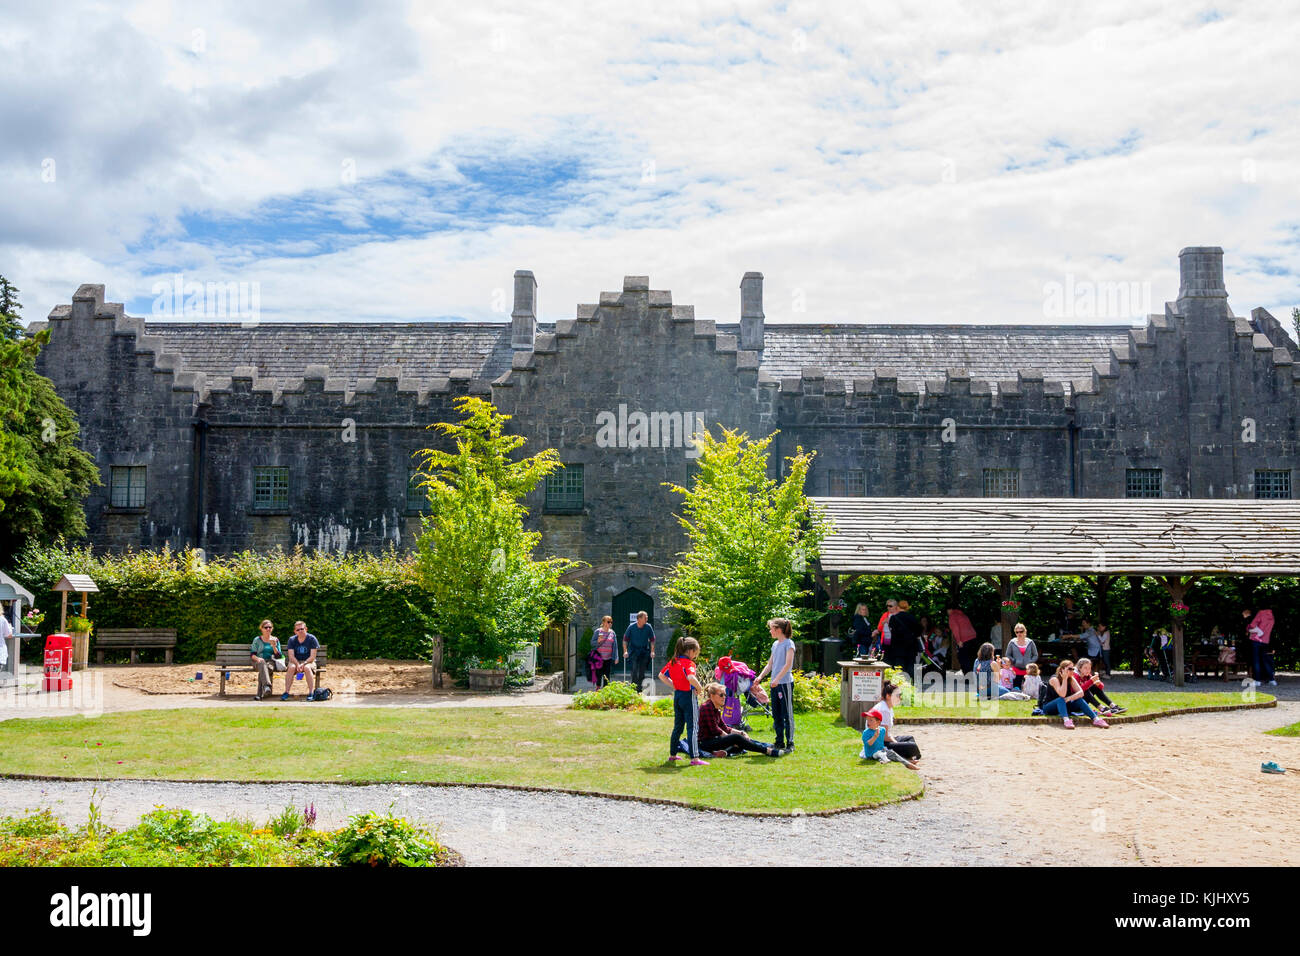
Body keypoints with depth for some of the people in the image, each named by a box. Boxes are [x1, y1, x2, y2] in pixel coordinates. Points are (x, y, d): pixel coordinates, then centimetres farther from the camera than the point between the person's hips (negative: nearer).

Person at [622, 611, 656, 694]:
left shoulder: (648, 627, -6)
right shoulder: (631, 627, -9)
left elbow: (652, 640, 6)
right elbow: (625, 639, 0)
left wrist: (652, 651, 0)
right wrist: (625, 651, -6)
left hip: (644, 652, 2)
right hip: (633, 651, -2)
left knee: (642, 672, 2)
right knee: (634, 670, -14)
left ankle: (639, 690, 11)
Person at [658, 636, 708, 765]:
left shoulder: (673, 661, 7)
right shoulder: (689, 663, -17)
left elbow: (661, 675, 15)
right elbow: (691, 678, -36)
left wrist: (673, 685, 11)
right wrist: (699, 688, -19)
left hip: (677, 695, 8)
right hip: (688, 696, -8)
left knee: (678, 726, 19)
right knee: (693, 727, -4)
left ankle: (672, 754, 26)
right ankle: (695, 758, -6)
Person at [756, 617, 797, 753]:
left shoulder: (789, 643, -8)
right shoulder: (775, 644, 15)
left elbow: (788, 664, -16)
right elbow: (770, 664, 19)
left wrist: (777, 679, -23)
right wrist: (760, 677, 6)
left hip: (785, 682, -8)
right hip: (775, 684, 8)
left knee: (787, 714, -3)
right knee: (776, 715, 11)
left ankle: (790, 743, 2)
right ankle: (779, 742, 18)